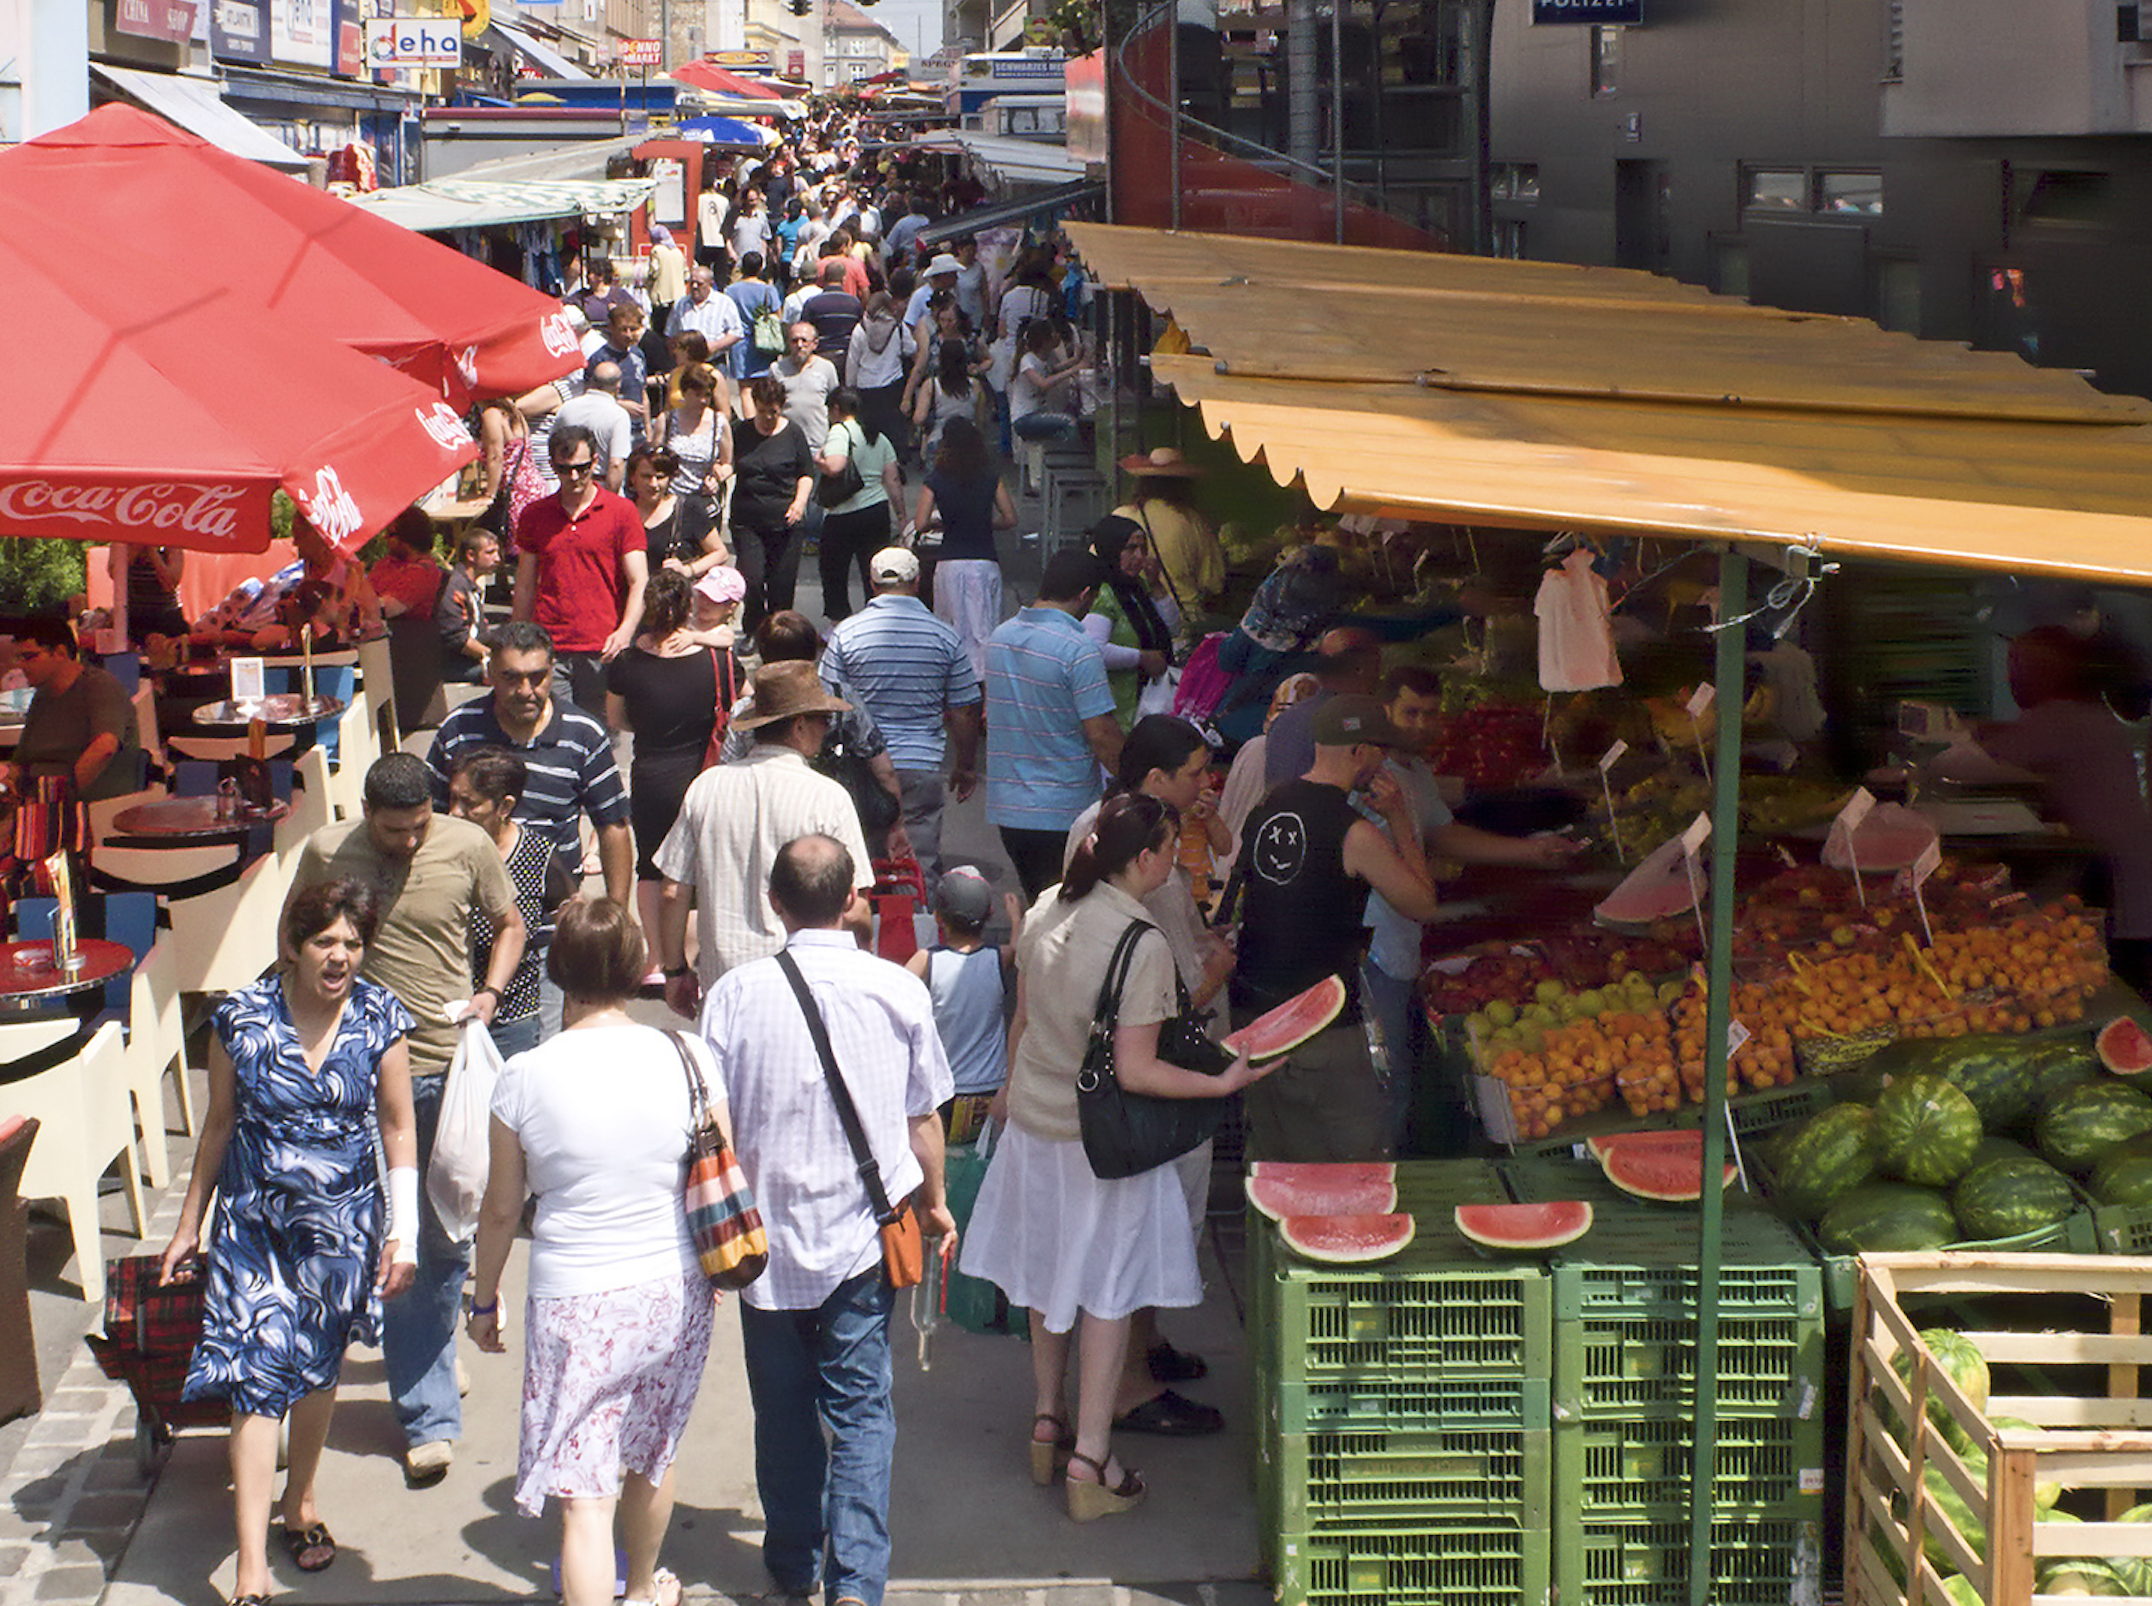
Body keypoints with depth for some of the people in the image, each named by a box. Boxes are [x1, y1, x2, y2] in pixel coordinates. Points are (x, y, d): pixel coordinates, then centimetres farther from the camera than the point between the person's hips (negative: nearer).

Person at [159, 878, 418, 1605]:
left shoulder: (379, 1020, -7)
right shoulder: (239, 1019, -9)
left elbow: (398, 1131, 0)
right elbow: (219, 1124, 3)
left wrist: (402, 1231, -6)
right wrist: (189, 1223, 9)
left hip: (341, 1226, 1)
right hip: (255, 1223, -1)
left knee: (317, 1369, 16)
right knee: (258, 1377, -9)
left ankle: (299, 1502, 42)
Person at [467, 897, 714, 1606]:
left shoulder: (525, 1076, -10)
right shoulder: (687, 1057, -6)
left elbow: (501, 1209, -1)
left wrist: (485, 1301, 14)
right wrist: (713, 1267, 21)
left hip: (574, 1301, -3)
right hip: (674, 1290, 4)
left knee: (584, 1499, -1)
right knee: (651, 1457, 26)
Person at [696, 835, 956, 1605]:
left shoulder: (736, 993, -9)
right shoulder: (898, 990, -6)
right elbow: (924, 1118, 3)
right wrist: (934, 1204, 20)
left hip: (767, 1233, 0)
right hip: (863, 1235, 0)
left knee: (784, 1408, 15)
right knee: (860, 1410, 5)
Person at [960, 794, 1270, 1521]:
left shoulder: (1045, 912, -3)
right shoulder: (1143, 947, -24)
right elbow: (1135, 1071, -23)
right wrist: (1224, 1083, -17)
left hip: (1034, 1124, 7)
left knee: (1049, 1276, 21)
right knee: (1107, 1292, 5)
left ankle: (1048, 1422, 34)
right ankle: (1090, 1462, 8)